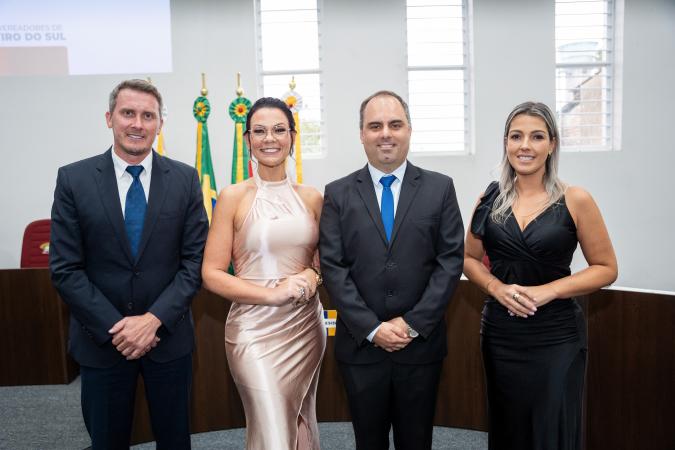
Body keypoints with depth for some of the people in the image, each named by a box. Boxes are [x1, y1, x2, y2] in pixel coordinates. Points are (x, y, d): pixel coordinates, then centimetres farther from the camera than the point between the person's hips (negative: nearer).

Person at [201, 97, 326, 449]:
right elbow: (211, 274, -7)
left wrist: (313, 276, -9)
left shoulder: (311, 197, 4)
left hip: (306, 327, 4)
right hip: (255, 329, -4)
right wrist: (272, 293, -17)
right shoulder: (233, 197, -5)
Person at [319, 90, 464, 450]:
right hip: (361, 345, 0)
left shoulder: (440, 188, 1)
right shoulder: (338, 194, 1)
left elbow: (451, 260, -4)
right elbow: (333, 268, -4)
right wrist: (371, 328, -12)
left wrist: (413, 323, -11)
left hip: (421, 345, 0)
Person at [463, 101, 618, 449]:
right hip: (500, 333, 3)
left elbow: (606, 268, -3)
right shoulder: (491, 198, 1)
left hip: (556, 336, -2)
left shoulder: (575, 200, -7)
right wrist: (497, 287, -11)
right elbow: (469, 258, 9)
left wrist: (547, 291, -16)